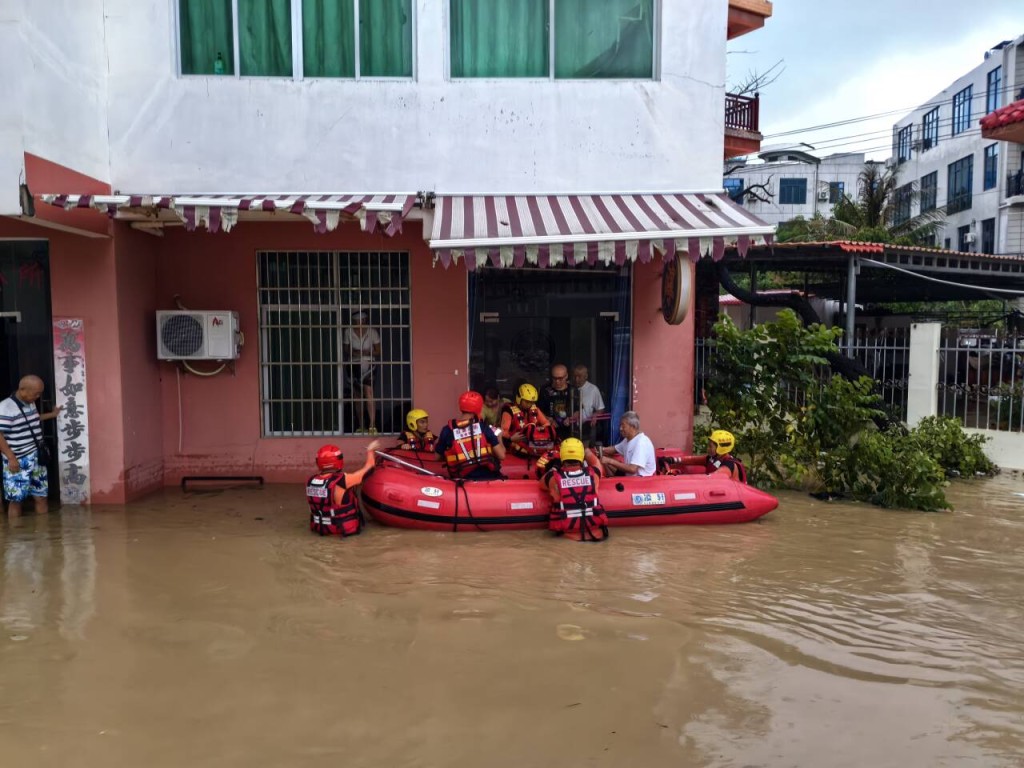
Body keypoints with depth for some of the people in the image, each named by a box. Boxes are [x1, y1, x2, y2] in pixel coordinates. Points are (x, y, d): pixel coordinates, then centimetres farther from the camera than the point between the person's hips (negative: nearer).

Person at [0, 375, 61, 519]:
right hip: (18, 461, -8)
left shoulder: (30, 404, 7)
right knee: (16, 500, 1)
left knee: (41, 496, 12)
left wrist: (52, 415, 30)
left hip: (37, 458, 8)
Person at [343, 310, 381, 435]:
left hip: (368, 364, -2)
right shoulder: (348, 332, 3)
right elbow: (346, 350, 9)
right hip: (354, 365, 2)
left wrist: (366, 352, -15)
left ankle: (372, 425, -19)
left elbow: (378, 351, 2)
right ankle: (361, 426, 12)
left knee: (368, 393, -16)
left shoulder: (372, 332, -1)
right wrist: (353, 353, -12)